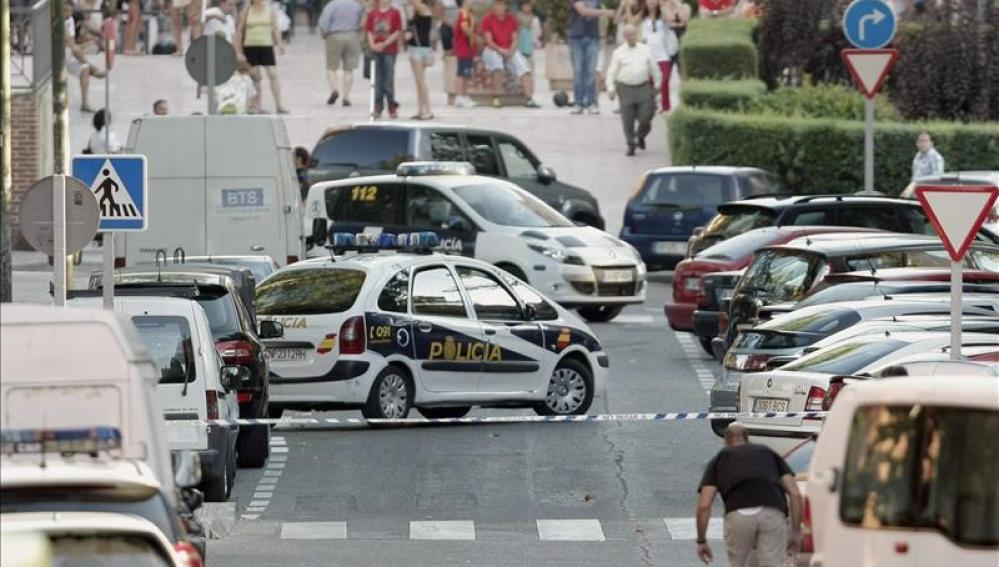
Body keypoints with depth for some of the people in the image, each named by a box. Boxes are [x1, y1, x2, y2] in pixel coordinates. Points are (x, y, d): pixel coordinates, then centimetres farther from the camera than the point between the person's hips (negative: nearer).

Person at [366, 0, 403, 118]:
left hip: (390, 51, -3)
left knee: (388, 80, -2)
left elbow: (398, 32, -6)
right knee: (378, 80, 6)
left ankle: (392, 107, 8)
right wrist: (372, 44, -8)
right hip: (376, 50, 3)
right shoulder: (373, 14, 8)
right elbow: (369, 31, 9)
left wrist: (384, 44, -13)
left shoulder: (394, 13, -2)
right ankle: (378, 107, 10)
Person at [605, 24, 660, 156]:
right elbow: (612, 72, 2)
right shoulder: (619, 52, 3)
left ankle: (641, 137, 26)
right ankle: (631, 144, 13)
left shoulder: (645, 50, 7)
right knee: (628, 119, -1)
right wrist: (611, 88, -7)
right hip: (626, 89, -1)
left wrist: (657, 84, 16)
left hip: (643, 87, 1)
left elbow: (654, 68, 15)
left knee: (645, 117, -4)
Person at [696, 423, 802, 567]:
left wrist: (701, 541, 25)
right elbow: (795, 494, 19)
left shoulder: (719, 459, 28)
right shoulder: (768, 453, 31)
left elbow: (704, 505, 15)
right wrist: (796, 532, 25)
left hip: (739, 515, 0)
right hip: (773, 513, 0)